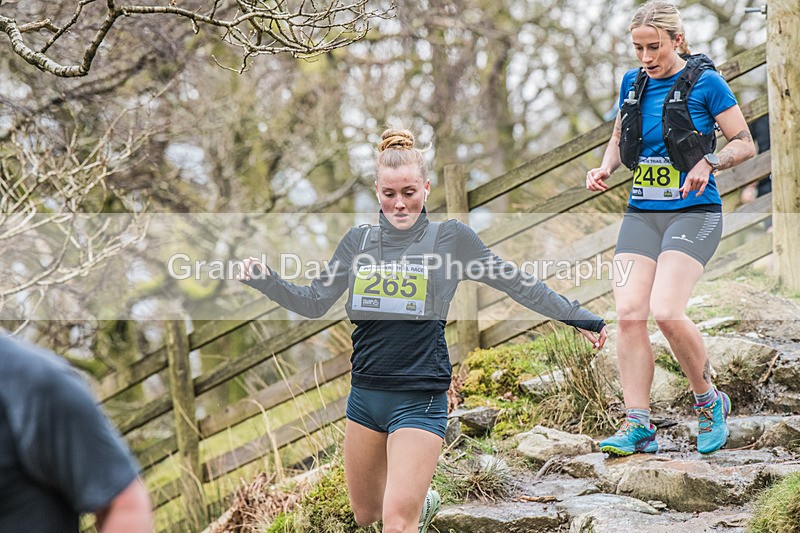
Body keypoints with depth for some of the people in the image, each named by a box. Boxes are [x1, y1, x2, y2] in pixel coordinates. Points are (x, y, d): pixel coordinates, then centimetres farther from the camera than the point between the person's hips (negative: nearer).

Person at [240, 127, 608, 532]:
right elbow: (313, 303, 10)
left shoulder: (451, 237, -3)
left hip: (419, 399, -5)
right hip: (365, 395, 5)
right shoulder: (358, 242, 6)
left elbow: (518, 285, 4)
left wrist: (580, 318, 6)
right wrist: (265, 280, -5)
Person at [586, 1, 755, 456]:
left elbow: (746, 144, -3)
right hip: (641, 213, 6)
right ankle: (639, 426, -3)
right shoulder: (634, 83, 10)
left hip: (694, 213, -5)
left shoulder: (705, 82, -6)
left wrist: (709, 162, -21)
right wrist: (605, 168, 4)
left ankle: (710, 401, 3)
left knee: (665, 311, -21)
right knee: (629, 312, -9)